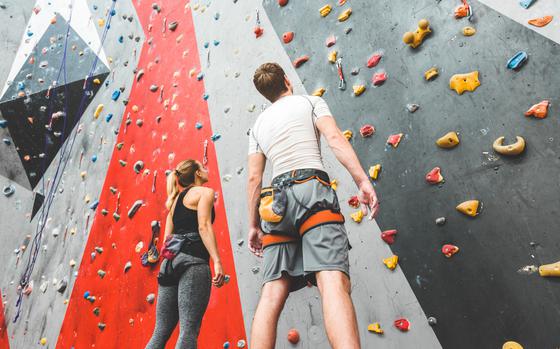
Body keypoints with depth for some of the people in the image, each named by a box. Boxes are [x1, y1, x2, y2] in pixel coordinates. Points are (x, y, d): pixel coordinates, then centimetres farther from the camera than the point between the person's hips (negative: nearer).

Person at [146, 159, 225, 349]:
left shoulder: (176, 198, 25)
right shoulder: (205, 192, 4)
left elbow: (167, 235, 22)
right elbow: (203, 226, -11)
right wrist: (217, 261, -18)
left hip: (171, 261, 8)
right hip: (193, 261, -8)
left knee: (161, 331, 7)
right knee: (189, 330, -10)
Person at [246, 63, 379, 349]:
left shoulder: (258, 125, 27)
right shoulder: (311, 101, 18)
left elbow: (254, 178, 19)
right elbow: (335, 138, -2)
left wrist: (253, 225, 21)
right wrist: (363, 180, -10)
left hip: (275, 199, 5)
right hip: (312, 188, -4)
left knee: (272, 294, -2)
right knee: (333, 281, -21)